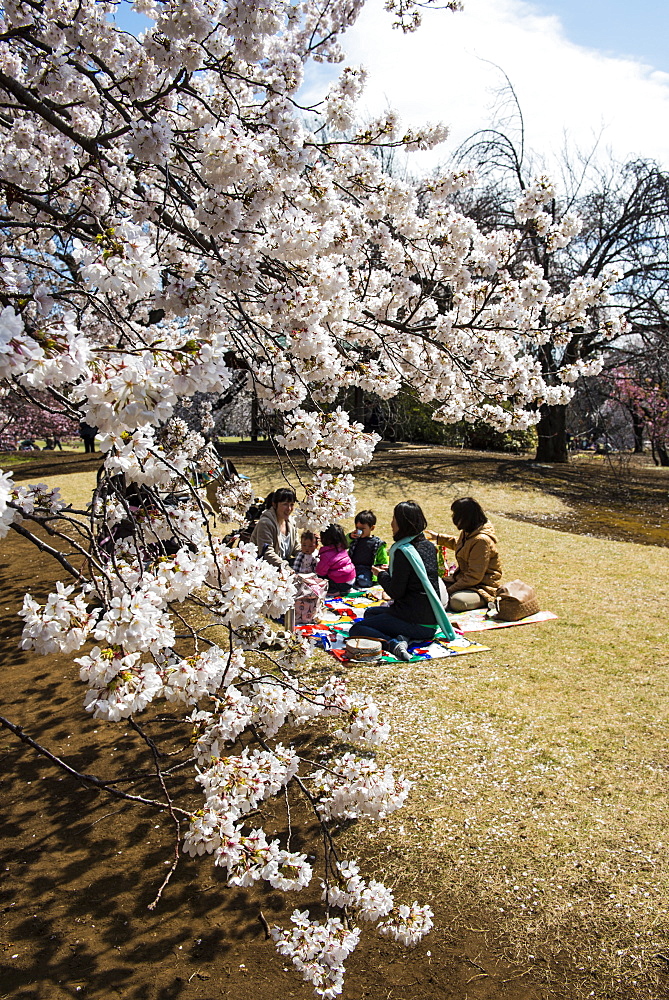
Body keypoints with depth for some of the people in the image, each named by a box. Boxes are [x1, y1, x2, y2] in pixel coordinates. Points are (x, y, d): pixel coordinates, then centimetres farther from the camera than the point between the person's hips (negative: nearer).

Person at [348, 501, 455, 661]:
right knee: (370, 612, 28)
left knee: (355, 630, -1)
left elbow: (396, 592, -16)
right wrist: (391, 570, 18)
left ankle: (393, 643, -23)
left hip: (414, 622, -9)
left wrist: (382, 575, 1)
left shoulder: (403, 552, -17)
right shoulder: (429, 546, 7)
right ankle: (404, 637, 2)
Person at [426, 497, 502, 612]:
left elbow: (474, 577, -26)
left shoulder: (482, 540, -25)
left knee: (457, 602, -34)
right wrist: (439, 538, 37)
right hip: (463, 579, 9)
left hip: (484, 587, -9)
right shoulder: (467, 533, 4)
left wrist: (450, 590, -22)